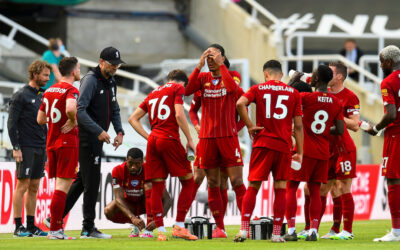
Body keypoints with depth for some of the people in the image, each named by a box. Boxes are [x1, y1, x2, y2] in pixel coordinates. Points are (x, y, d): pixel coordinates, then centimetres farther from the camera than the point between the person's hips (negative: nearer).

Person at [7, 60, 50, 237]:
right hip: (26, 148, -7)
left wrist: (47, 146, 16)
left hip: (41, 148, 7)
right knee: (22, 186, -7)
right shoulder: (21, 96, -7)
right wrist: (16, 148, -15)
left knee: (34, 187, 8)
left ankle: (31, 226, 12)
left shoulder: (43, 95, 15)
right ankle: (18, 226, -6)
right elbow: (11, 123, -10)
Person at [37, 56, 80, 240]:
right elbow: (70, 108, -33)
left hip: (51, 143, 8)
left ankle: (56, 226, 11)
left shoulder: (49, 91, 14)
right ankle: (55, 230, -11)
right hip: (68, 142, -8)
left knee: (60, 185, 13)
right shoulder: (71, 90, -11)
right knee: (63, 186, -7)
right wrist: (73, 122, -15)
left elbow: (40, 119, 18)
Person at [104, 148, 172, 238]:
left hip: (146, 203, -2)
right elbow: (119, 198, -32)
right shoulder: (118, 171, -25)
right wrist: (133, 218, -50)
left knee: (149, 185, -33)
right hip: (129, 204, 2)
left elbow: (167, 199, -31)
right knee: (108, 211, -28)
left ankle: (149, 230, -29)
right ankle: (134, 224, 3)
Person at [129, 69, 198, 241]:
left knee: (157, 186, 4)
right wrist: (190, 140, -3)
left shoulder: (153, 93, 23)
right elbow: (179, 114, -8)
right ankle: (179, 227, -2)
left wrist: (148, 137, 15)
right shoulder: (177, 88, 5)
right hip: (169, 139, -6)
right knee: (188, 181, 5)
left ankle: (161, 231, -2)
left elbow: (133, 118, 21)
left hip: (153, 141, 6)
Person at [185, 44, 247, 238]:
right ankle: (219, 227, 8)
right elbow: (186, 91, -6)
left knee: (237, 181, -8)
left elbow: (232, 87, -19)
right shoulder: (203, 78, 12)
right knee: (213, 184, 4)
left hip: (228, 136, -3)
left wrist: (220, 64, -15)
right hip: (207, 136, 3)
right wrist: (199, 66, -11)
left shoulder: (232, 75, 5)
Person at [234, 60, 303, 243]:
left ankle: (244, 230, -5)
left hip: (262, 143, -1)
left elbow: (240, 103, -15)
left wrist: (249, 126, -5)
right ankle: (277, 233, 3)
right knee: (280, 189, 5)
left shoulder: (258, 89, 5)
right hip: (284, 145, 1)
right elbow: (298, 126, 6)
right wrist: (300, 152, 9)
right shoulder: (293, 93, 9)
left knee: (253, 186, 3)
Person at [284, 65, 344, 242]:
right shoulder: (336, 103, 3)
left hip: (304, 150, -4)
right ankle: (313, 230, -1)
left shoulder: (306, 97, -12)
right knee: (315, 191, 10)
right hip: (323, 153, 5)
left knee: (291, 188, 3)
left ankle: (291, 229, -7)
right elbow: (340, 130, 4)